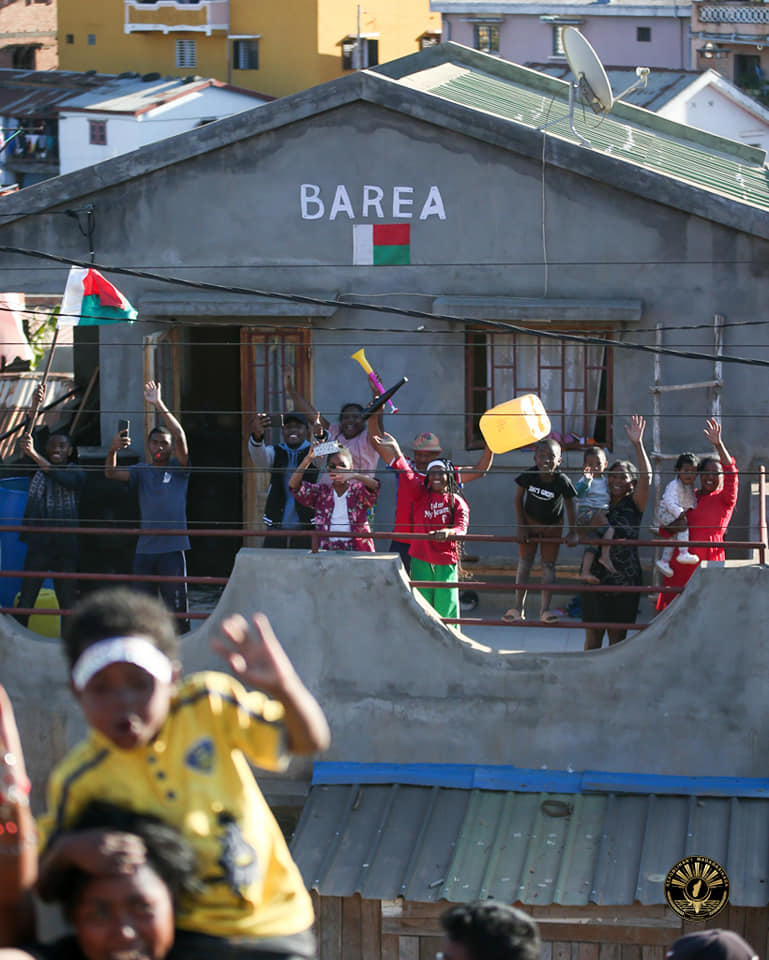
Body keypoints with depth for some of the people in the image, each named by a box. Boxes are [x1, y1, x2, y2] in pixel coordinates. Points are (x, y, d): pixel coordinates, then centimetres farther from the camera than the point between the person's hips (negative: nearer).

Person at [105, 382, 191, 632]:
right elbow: (111, 474, -1)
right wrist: (112, 451, -22)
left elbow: (180, 436, -10)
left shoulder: (178, 468, 3)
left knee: (176, 607, -3)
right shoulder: (142, 471, 12)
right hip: (145, 548, 4)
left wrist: (159, 405, -16)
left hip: (172, 548, -4)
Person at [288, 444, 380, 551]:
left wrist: (353, 476, -36)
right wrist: (308, 459, -10)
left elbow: (374, 485, -16)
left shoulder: (358, 491, 6)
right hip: (327, 549, 2)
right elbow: (293, 485, 2)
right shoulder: (321, 492, 13)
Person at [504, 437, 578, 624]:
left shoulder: (562, 482, -26)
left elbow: (570, 507, -13)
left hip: (552, 526, -1)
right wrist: (521, 526, -10)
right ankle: (518, 608, 4)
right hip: (530, 522, 1)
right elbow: (518, 499, -9)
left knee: (548, 566, 1)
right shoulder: (528, 476, -24)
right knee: (524, 563, 1)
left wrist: (572, 533, -12)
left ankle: (545, 609, 4)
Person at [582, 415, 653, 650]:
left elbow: (646, 476, -12)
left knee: (618, 637, 3)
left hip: (625, 577, -2)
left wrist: (637, 444, -21)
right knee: (592, 636, 0)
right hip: (596, 576, 2)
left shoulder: (634, 506, 1)